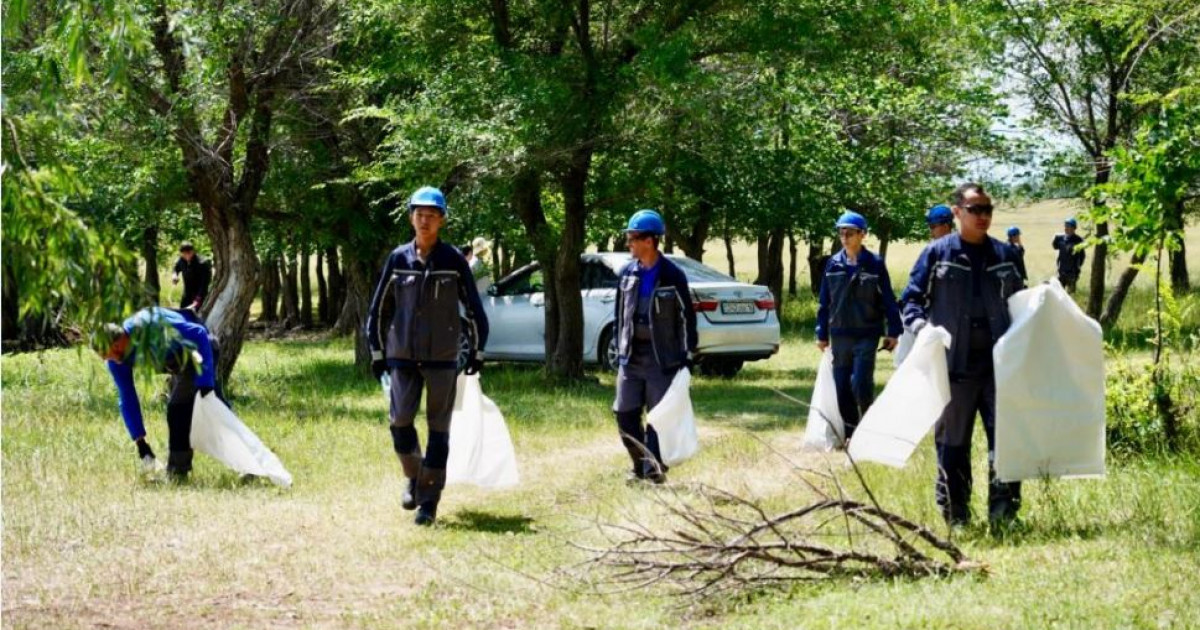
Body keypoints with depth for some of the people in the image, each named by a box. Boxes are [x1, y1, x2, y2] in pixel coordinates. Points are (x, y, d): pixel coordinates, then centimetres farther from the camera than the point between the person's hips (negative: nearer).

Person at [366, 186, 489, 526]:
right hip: (403, 355, 1)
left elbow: (473, 307, 5)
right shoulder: (399, 258, 3)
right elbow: (379, 308, 10)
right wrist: (377, 351, 9)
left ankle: (429, 500, 7)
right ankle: (414, 477, 20)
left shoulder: (454, 260, -2)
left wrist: (477, 351, 5)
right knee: (400, 422, -7)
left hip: (442, 357, -1)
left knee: (439, 430, 1)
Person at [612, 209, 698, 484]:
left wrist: (688, 354, -4)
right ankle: (640, 465, 16)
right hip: (631, 356, 5)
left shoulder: (672, 275, -7)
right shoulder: (627, 273, 7)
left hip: (662, 357, -5)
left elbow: (688, 315, -2)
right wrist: (618, 350, 12)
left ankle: (654, 467, 6)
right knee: (625, 414, 3)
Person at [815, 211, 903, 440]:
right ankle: (851, 432, 15)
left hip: (867, 334, -4)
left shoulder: (875, 264, -3)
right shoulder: (833, 264, 6)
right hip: (840, 335, 4)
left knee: (861, 384, -13)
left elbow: (888, 299, -1)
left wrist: (893, 331, -4)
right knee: (842, 386, 5)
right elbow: (824, 301, 11)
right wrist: (822, 333, 10)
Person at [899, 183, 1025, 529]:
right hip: (954, 363, -2)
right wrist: (919, 324, -14)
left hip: (998, 361, 2)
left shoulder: (1004, 255, 12)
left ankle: (1004, 509, 2)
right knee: (952, 441, 5)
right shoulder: (936, 253, 2)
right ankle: (955, 513, 14)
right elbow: (912, 297, 3)